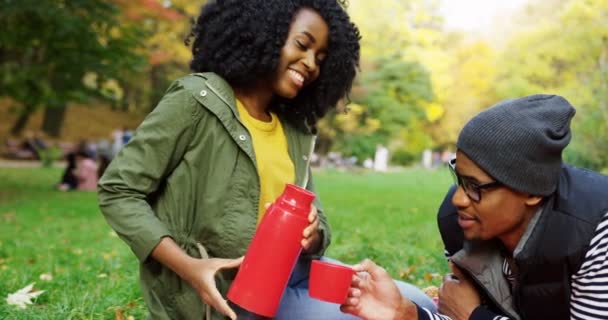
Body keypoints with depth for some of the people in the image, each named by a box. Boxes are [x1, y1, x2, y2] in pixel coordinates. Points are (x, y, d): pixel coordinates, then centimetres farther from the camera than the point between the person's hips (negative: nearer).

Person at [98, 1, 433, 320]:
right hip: (223, 290, -6)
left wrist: (312, 235, -14)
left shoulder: (296, 130, 10)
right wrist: (189, 267, -22)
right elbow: (118, 192, -10)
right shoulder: (197, 100, -10)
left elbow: (311, 218, 11)